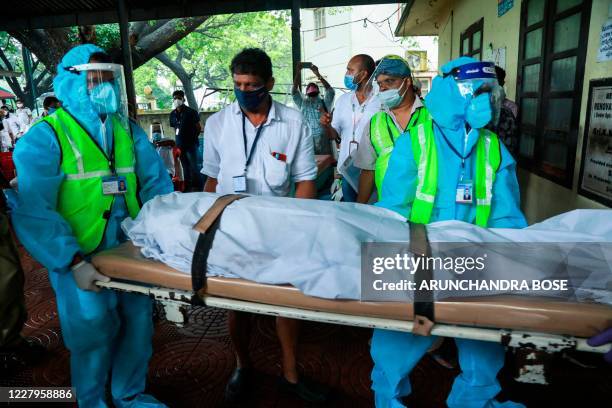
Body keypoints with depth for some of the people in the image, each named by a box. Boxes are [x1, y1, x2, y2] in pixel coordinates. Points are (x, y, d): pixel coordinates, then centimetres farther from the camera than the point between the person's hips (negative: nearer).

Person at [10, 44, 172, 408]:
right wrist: (74, 262, -25)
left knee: (139, 323, 12)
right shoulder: (46, 137, -7)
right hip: (80, 255, -4)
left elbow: (157, 184, 7)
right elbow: (33, 211, -16)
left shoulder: (128, 130, 7)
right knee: (93, 330, 1)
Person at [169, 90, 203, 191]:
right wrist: (178, 139, 9)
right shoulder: (173, 114, 10)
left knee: (193, 167, -6)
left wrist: (193, 138, -3)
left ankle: (197, 187, 2)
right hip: (180, 145, 6)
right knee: (185, 167, 12)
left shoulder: (191, 112, -6)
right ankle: (188, 188, 20)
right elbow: (174, 128, 19)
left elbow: (199, 127, -3)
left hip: (191, 144, -6)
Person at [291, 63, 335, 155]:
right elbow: (294, 91, 3)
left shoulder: (325, 103, 12)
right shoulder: (303, 103, 16)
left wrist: (318, 74, -11)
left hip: (323, 139, 0)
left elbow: (330, 91, -4)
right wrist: (298, 73, -7)